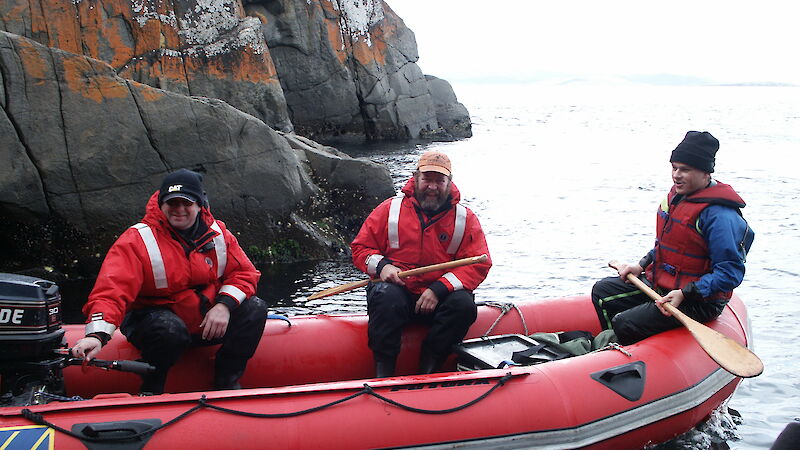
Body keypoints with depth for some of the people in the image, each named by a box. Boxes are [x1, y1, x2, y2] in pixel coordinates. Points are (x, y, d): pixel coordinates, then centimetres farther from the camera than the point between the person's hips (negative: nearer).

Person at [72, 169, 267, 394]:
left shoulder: (217, 233, 0)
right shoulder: (137, 240, -14)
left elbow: (244, 273, 2)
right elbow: (111, 291, -25)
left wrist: (224, 305, -19)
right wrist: (97, 335, -42)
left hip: (207, 320, 5)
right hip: (154, 315, -5)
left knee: (255, 308, -15)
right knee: (170, 329, -39)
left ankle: (227, 382, -1)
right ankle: (150, 393, -10)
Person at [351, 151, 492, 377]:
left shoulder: (465, 218, 4)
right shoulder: (390, 209, 5)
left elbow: (479, 264, -3)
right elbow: (360, 247, 10)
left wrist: (439, 289, -17)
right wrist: (381, 266, -14)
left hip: (440, 296, 1)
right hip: (399, 291, -1)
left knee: (464, 304, -29)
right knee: (386, 296, -34)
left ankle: (428, 370, -18)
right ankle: (383, 373, -25)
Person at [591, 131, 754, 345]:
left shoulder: (719, 214, -24)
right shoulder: (678, 195, 5)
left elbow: (731, 272, -26)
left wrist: (684, 294, -30)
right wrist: (642, 266, 7)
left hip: (699, 303, -10)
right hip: (661, 285, 10)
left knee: (624, 325, -21)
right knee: (603, 291, 10)